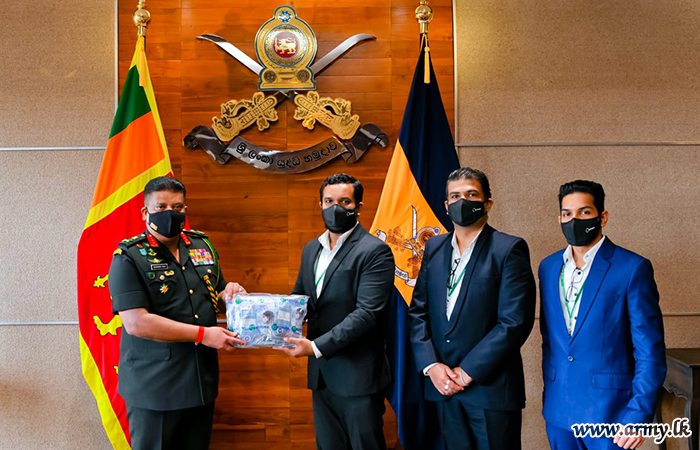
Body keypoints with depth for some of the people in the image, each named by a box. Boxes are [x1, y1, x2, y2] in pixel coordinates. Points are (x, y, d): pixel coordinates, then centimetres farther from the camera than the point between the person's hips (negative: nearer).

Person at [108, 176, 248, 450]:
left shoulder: (203, 246, 7)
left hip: (202, 380, 6)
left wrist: (228, 292, -4)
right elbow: (136, 322, -20)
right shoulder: (128, 258, -11)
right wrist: (202, 334, -22)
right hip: (153, 387, -5)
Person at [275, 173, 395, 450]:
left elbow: (367, 313, -19)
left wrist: (317, 347, -23)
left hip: (357, 375, -7)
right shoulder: (311, 249, 13)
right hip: (321, 373, 7)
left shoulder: (375, 251, -11)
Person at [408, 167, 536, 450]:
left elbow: (515, 322, -15)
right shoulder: (434, 247, 9)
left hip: (491, 388, -4)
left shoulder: (509, 249, -7)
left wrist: (467, 372, -15)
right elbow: (418, 312, 7)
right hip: (443, 385, 5)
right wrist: (431, 365, -6)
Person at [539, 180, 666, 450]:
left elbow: (650, 351, -9)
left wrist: (638, 416, -12)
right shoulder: (548, 267, 7)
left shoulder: (633, 268, -9)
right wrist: (549, 394, 11)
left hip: (609, 410, -4)